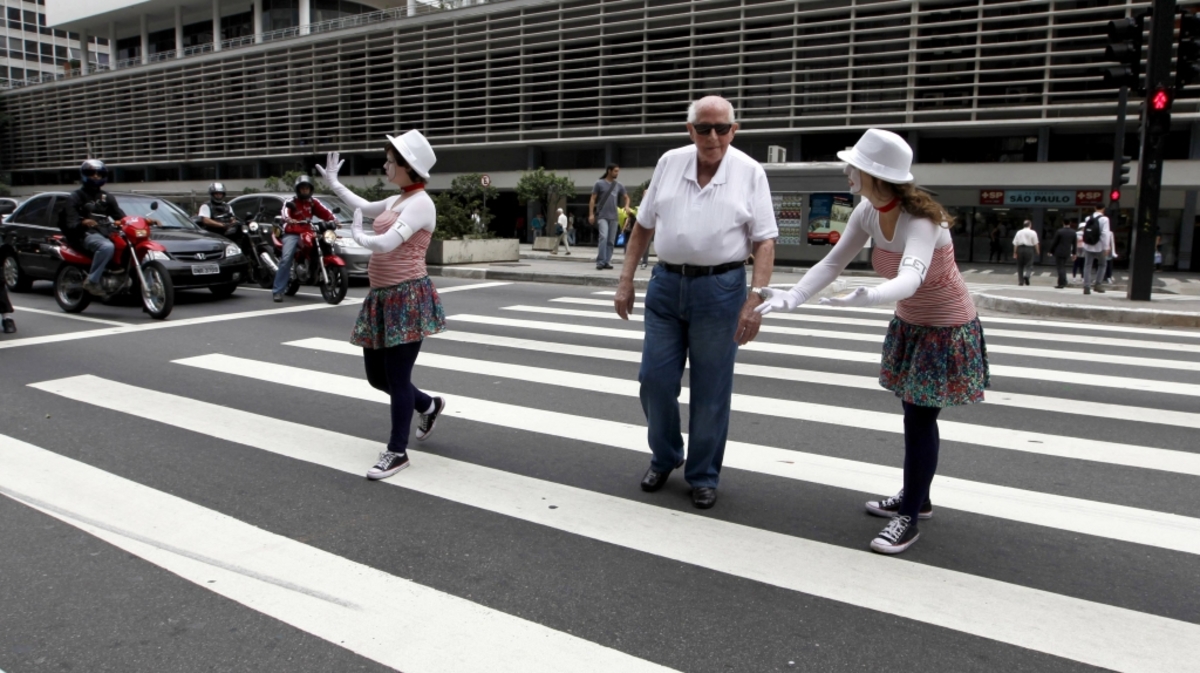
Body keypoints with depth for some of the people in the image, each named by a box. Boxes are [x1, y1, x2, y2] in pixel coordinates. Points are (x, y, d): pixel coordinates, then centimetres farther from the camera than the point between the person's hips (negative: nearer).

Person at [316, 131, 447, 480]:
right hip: (382, 297, 9)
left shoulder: (420, 203, -14)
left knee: (397, 378, -2)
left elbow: (385, 243, -24)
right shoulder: (396, 201, 13)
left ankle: (397, 452, 11)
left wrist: (357, 235, -5)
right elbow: (365, 207, 35)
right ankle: (429, 405, 38)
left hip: (407, 298, -9)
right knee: (377, 376, 15)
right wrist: (334, 183, 37)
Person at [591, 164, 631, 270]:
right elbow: (592, 199, 1)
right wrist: (591, 214, -8)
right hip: (602, 216, -4)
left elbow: (626, 197, 18)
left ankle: (607, 261, 10)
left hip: (613, 217, 4)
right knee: (603, 237, -20)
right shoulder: (599, 183, 1)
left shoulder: (619, 186, 10)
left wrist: (627, 206, -5)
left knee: (611, 241, 4)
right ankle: (600, 261, -17)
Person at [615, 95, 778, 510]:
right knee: (655, 380, 7)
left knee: (710, 391, 5)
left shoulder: (749, 172, -4)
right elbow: (643, 227, 10)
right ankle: (664, 459, 32)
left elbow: (764, 243, -6)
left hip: (720, 288, -3)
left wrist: (755, 302, -14)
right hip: (666, 284, 3)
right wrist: (626, 280, 7)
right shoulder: (669, 163, 5)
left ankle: (703, 476, 23)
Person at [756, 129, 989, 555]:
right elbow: (833, 263, -6)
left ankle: (909, 518, 8)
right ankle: (917, 498, 33)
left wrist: (869, 297, -68)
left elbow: (911, 277, -47)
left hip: (946, 329, -7)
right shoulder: (868, 213, -10)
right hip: (909, 323, 7)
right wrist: (792, 298, -20)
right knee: (915, 414, 16)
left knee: (919, 419, -4)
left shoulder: (921, 219, -31)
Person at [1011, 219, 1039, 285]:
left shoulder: (1019, 232, 6)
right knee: (1029, 265, 5)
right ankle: (1026, 275, -24)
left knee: (1020, 265, 9)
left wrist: (1015, 253, 7)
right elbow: (1036, 244, -3)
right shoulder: (1033, 233, -1)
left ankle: (1020, 281, 11)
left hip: (1020, 249, 2)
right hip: (1029, 249, -2)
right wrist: (1038, 252, 5)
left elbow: (1015, 244, 4)